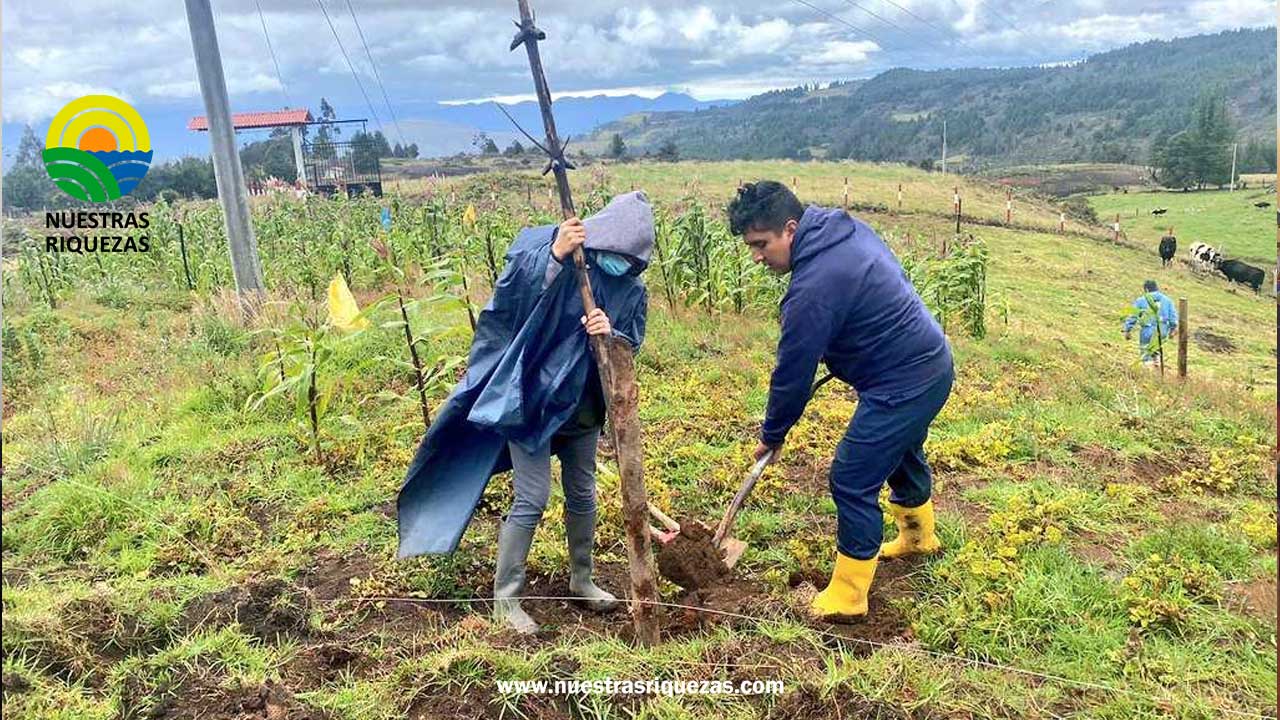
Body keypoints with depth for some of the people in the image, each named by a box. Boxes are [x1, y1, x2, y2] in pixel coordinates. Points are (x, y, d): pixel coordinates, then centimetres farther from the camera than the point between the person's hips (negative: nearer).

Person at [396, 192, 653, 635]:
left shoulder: (631, 291, -3)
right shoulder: (542, 252, -16)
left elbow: (631, 347, -3)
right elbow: (511, 300, -26)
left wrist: (611, 335, -26)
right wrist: (554, 257, -37)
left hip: (582, 407, 5)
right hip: (529, 399, -5)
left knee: (582, 494, 17)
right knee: (531, 500, -5)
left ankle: (581, 579, 38)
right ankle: (505, 598, 11)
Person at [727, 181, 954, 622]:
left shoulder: (813, 288, -28)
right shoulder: (849, 230, 1)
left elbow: (793, 374, -18)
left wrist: (772, 434, -2)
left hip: (903, 386, -10)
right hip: (933, 361, 10)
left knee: (852, 483, -2)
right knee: (902, 454, 30)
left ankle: (847, 597, 12)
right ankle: (919, 537, 55)